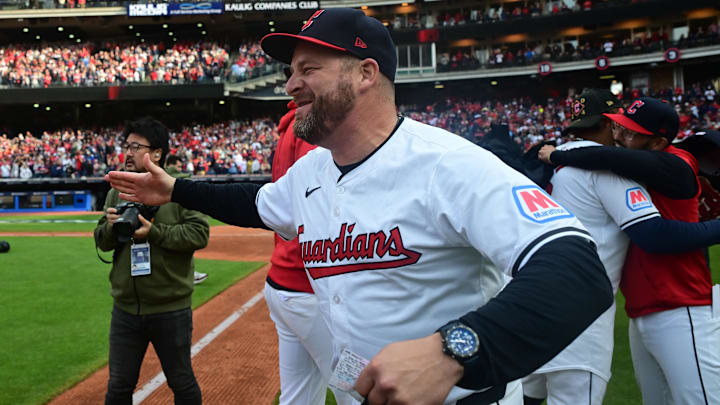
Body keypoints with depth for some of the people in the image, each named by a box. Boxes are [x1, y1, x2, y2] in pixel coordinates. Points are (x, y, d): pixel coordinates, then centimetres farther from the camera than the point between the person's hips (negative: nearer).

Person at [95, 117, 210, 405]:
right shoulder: (117, 192, 7)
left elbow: (199, 233, -16)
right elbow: (102, 243, 9)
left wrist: (154, 232, -23)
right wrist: (111, 227, -13)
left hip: (172, 310, -4)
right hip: (125, 309, 4)